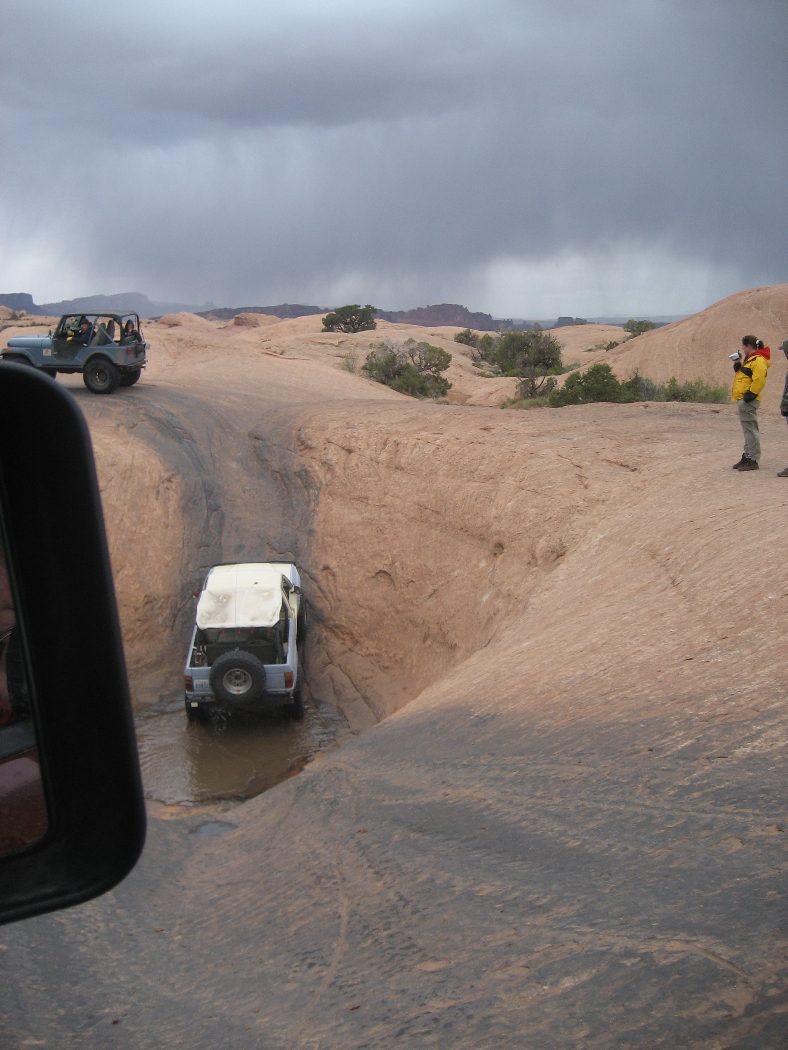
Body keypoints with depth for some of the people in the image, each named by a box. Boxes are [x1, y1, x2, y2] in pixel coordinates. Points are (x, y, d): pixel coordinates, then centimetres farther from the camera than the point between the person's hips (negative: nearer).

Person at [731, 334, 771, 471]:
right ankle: (747, 457, 22)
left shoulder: (758, 360, -14)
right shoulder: (750, 359, 20)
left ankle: (753, 460, -7)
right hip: (743, 399, 11)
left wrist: (750, 395, -22)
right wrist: (737, 364, 15)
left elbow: (759, 380, -23)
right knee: (748, 429, 15)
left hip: (748, 400, -11)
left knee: (750, 429, -9)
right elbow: (742, 375, 28)